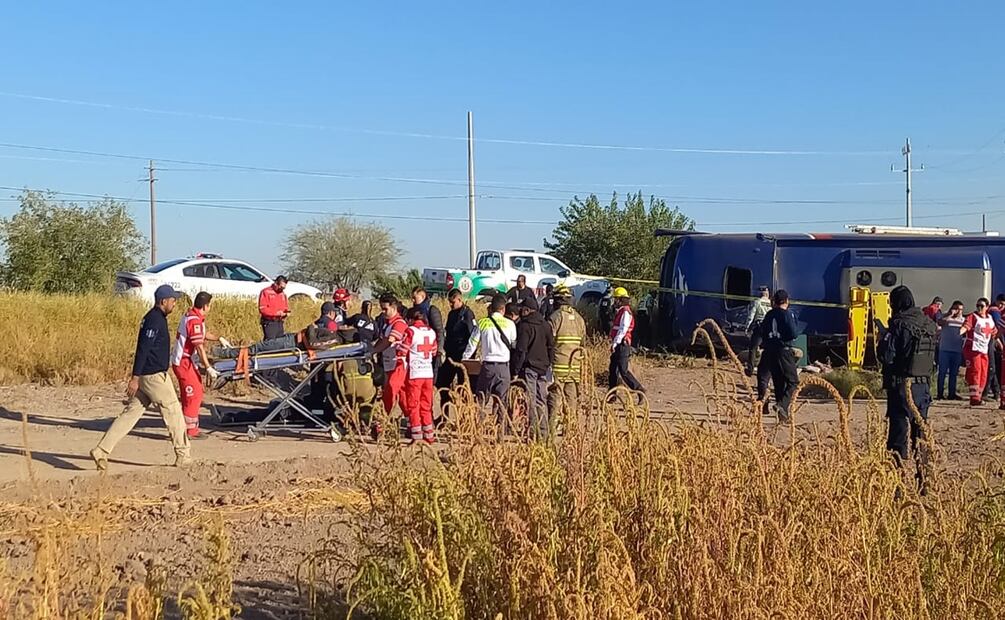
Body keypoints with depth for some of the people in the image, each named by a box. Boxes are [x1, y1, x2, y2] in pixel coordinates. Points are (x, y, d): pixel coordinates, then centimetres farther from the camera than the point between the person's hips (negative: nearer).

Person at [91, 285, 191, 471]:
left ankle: (101, 451, 5)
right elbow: (142, 349, -21)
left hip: (146, 375, 10)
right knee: (173, 412, 0)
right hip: (154, 376, -10)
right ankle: (183, 456, 8)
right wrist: (135, 378, -24)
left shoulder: (154, 318, 16)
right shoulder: (155, 320, -15)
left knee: (131, 413, 8)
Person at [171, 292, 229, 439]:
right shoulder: (194, 320, -22)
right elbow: (199, 346, -25)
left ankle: (188, 427, 21)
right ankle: (190, 430, -1)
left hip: (183, 360, 10)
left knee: (190, 394, 15)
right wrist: (208, 367, -24)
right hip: (183, 362, -10)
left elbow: (204, 333, 26)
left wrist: (219, 338, 19)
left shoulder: (192, 315, 9)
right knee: (194, 394, -5)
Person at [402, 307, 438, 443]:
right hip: (428, 373, 5)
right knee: (426, 406, 13)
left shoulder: (410, 331, -8)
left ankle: (417, 437, 1)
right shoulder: (431, 332, 7)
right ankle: (428, 435, 16)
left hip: (414, 373, -5)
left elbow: (403, 352, -9)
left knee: (413, 406, 3)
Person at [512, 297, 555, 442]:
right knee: (542, 400, 12)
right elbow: (551, 347, 12)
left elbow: (521, 350, -14)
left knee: (531, 401, -3)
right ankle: (544, 432, 15)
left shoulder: (524, 326, -10)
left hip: (529, 367, -6)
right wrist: (550, 364, 18)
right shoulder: (546, 325, 9)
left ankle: (534, 434, -4)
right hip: (543, 368, 6)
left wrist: (516, 370, -11)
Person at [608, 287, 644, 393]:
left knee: (623, 371, -10)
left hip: (622, 345, -10)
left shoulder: (625, 312, -13)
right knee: (612, 371, 10)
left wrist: (615, 343, -24)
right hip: (618, 346, 10)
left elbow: (622, 330, -21)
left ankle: (639, 390, -5)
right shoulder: (620, 311, 18)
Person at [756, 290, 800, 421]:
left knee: (779, 383, 13)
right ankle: (782, 405, -19)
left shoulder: (769, 314, 9)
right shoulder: (787, 314, -7)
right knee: (792, 381, 2)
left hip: (769, 351, 6)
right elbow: (794, 334, -15)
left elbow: (762, 332, 13)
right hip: (783, 350, -6)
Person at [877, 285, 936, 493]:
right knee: (920, 435, 16)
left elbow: (886, 357, -18)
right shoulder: (929, 324, 6)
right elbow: (931, 357, 14)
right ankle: (923, 481, 22)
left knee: (898, 433, -2)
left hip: (902, 388, -7)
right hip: (923, 386, 7)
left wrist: (884, 336, -2)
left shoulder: (900, 324, -14)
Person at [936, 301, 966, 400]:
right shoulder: (946, 317, 0)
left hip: (957, 351, 4)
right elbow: (940, 322, -22)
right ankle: (940, 393, 3)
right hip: (945, 349, -4)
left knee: (954, 373, 8)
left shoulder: (963, 320, 12)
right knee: (942, 372, -1)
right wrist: (951, 315, -18)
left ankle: (952, 394, 14)